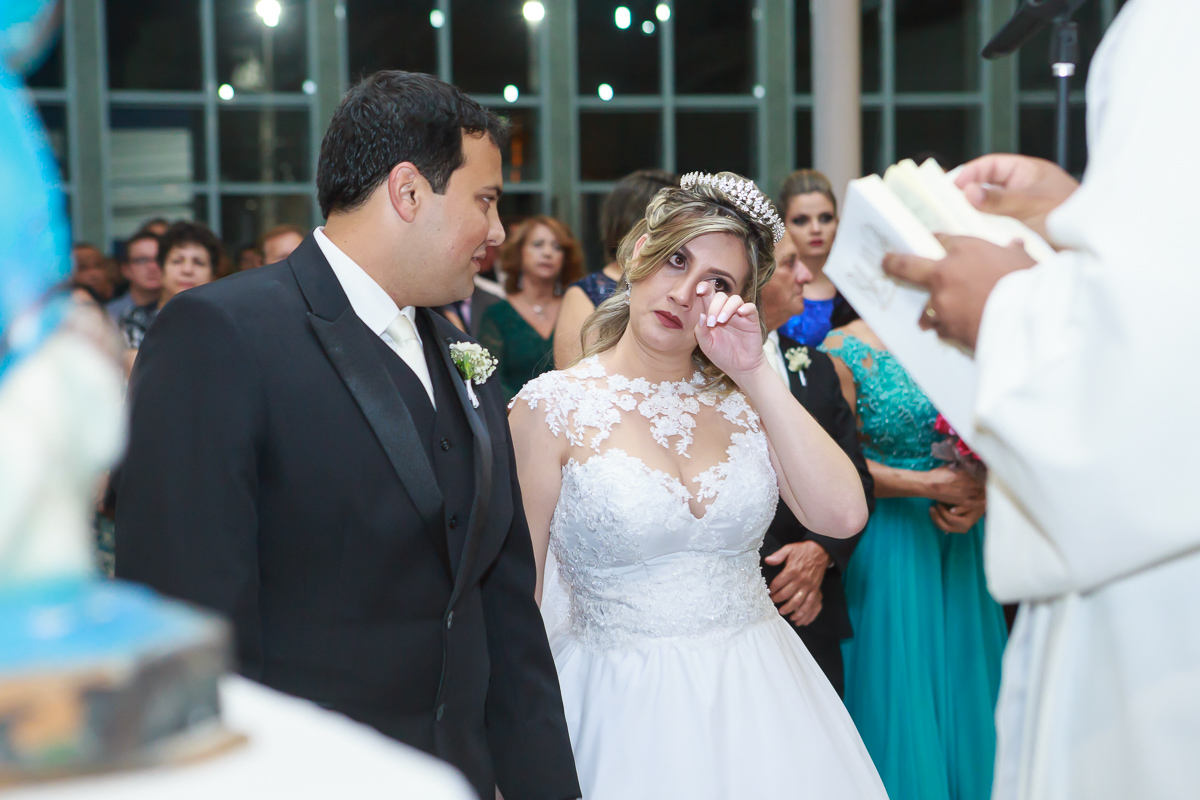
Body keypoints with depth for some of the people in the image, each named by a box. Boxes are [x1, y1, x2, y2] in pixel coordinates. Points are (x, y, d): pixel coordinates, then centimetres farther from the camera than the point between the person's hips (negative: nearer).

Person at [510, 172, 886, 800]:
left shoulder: (744, 398, 3)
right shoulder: (552, 407, -7)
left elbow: (843, 514, -12)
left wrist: (756, 373, -12)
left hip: (758, 698, 4)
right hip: (623, 704, -3)